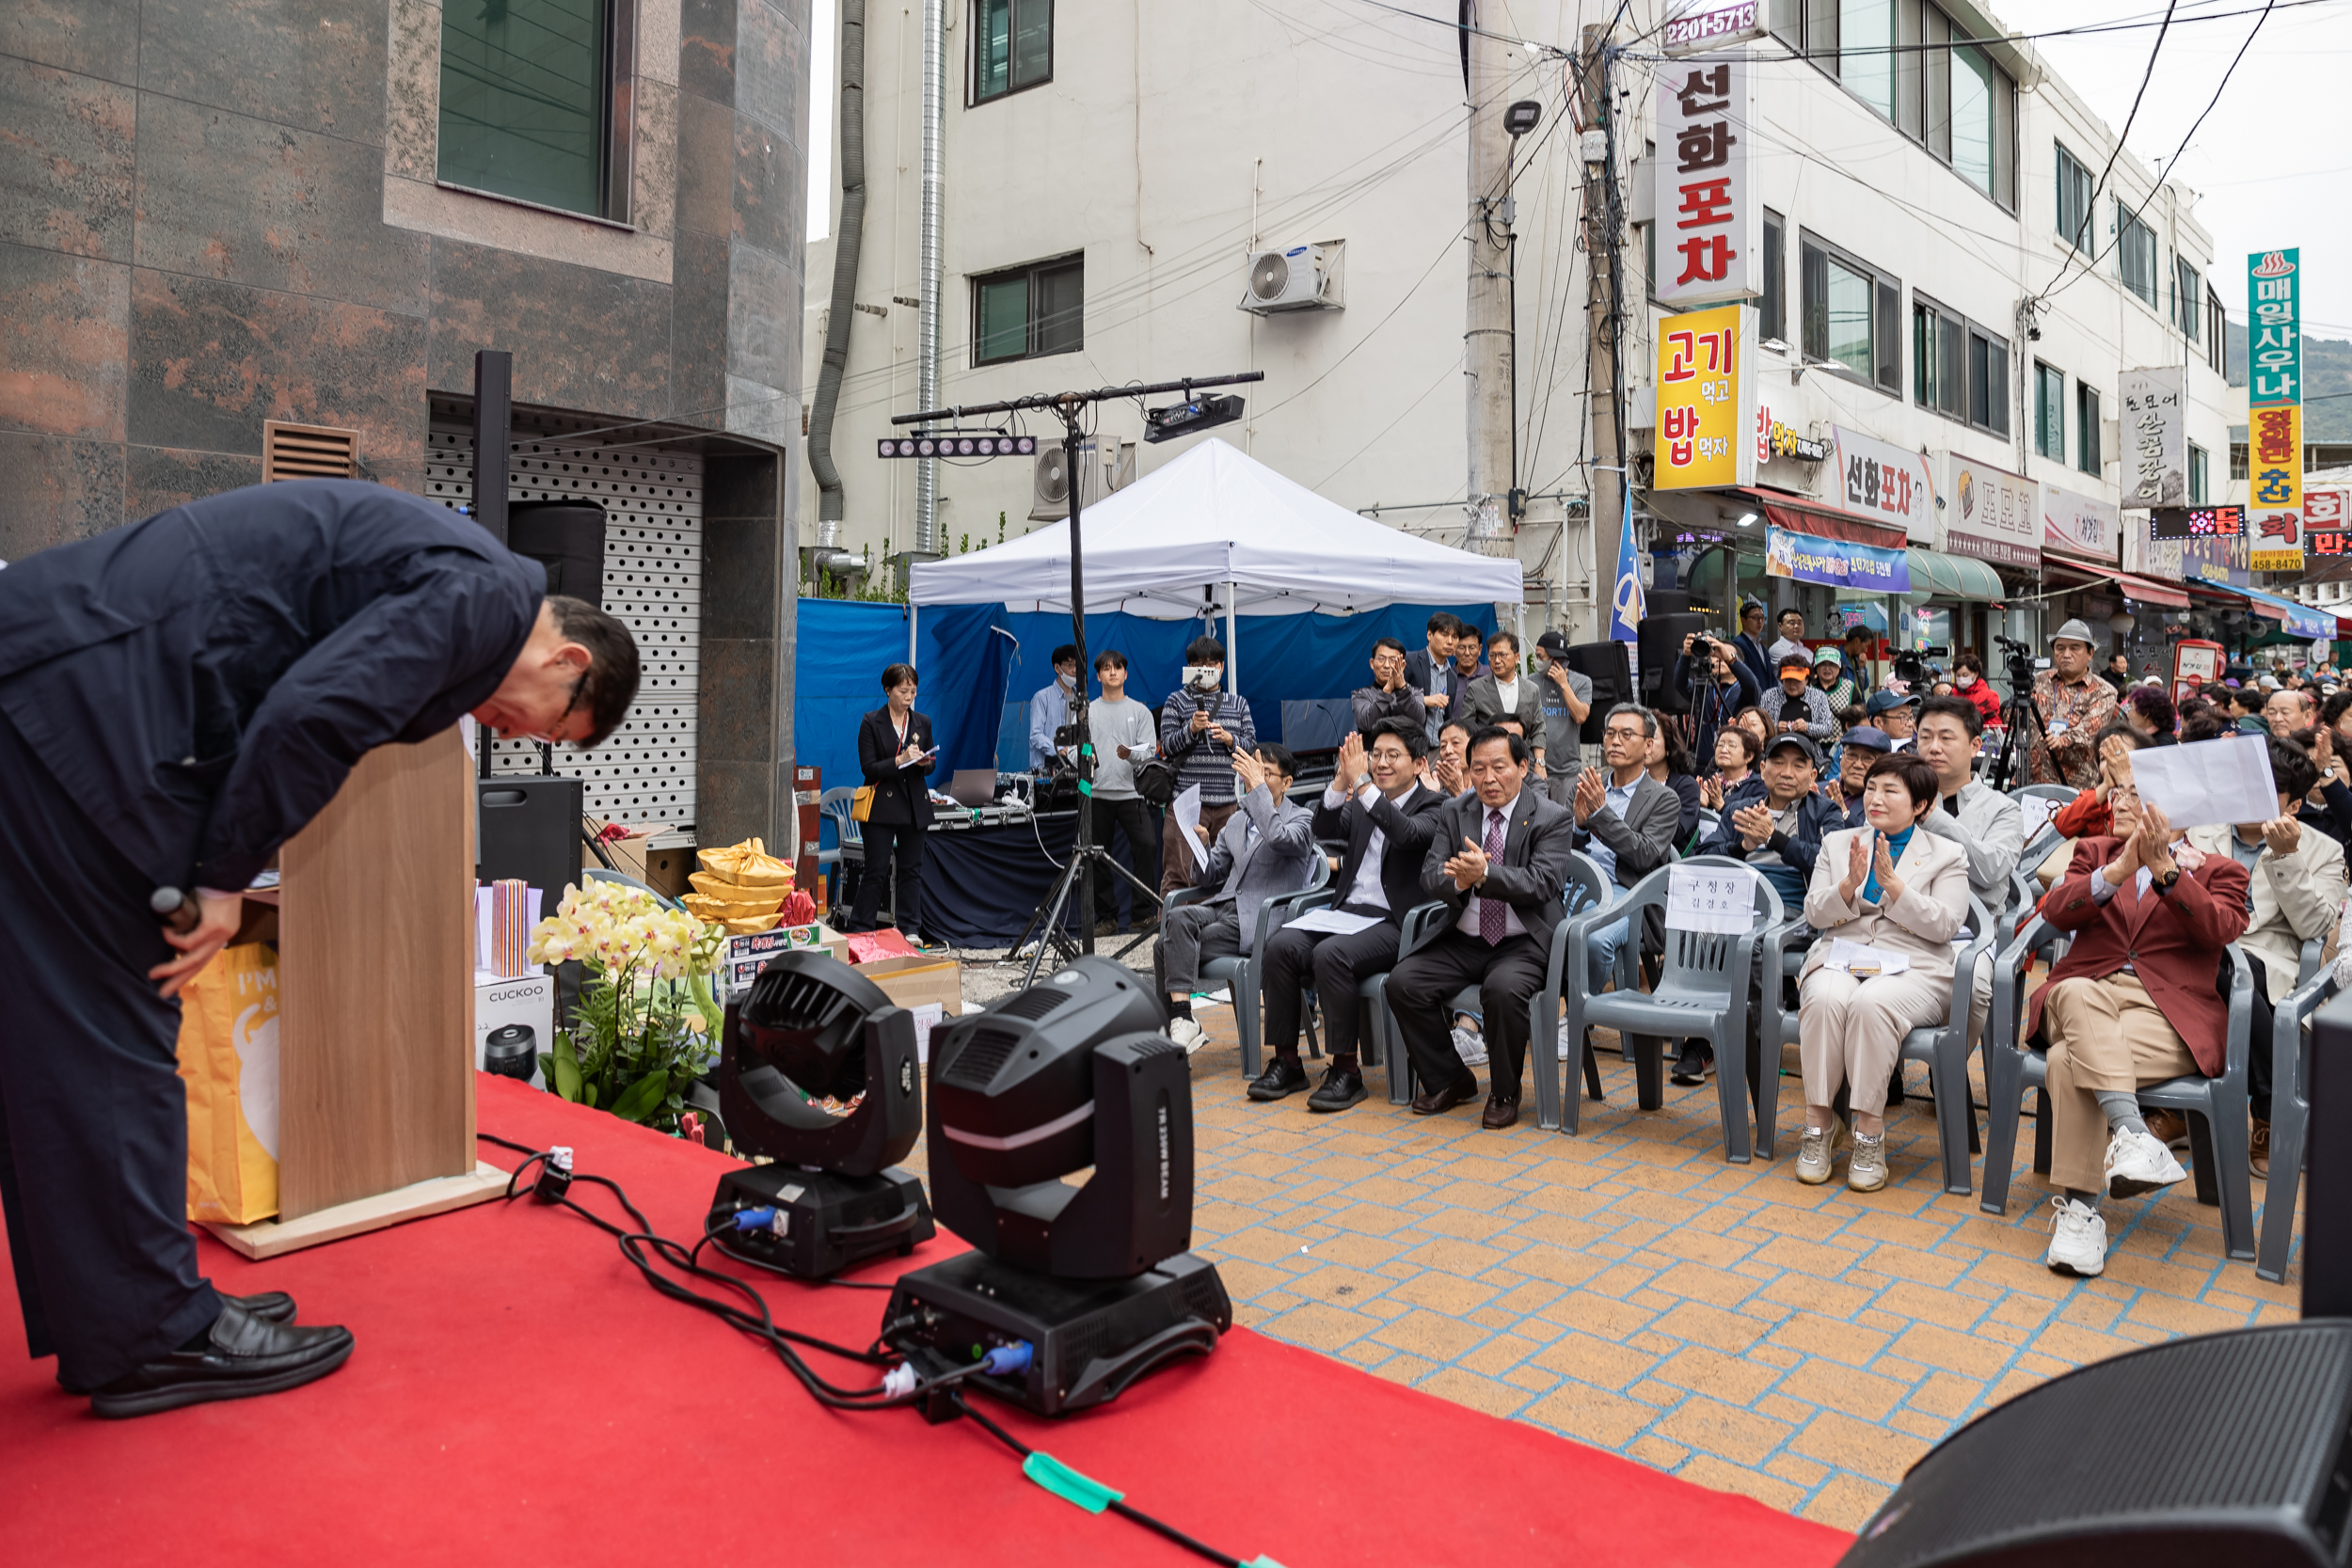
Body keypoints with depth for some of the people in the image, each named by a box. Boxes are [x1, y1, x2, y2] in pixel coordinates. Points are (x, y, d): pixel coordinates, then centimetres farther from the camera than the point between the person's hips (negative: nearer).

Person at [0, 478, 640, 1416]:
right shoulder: (490, 597, -10)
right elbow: (310, 714, -22)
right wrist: (226, 878, -11)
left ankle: (103, 1313, 24)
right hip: (78, 692, -10)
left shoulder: (448, 579, 20)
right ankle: (151, 1334, 7)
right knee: (116, 1028, -4)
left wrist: (217, 871, 13)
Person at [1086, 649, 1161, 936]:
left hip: (1131, 792, -1)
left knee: (1147, 845, -13)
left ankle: (1142, 912, -2)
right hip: (1097, 793, 1)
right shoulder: (1087, 711, 12)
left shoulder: (1140, 711, 10)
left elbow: (1150, 750, 2)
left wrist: (1131, 754, -18)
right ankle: (1107, 917, 12)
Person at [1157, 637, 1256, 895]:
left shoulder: (1238, 703, 17)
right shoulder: (1176, 701, 7)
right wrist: (1191, 729, -17)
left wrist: (1229, 739, -7)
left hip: (1228, 801, 3)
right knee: (1177, 874, -8)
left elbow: (1251, 746, 12)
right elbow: (1167, 746, 0)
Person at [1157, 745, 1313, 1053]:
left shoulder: (1302, 819, 2)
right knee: (1177, 918, -27)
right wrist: (1201, 846, 2)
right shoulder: (1235, 821, 21)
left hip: (1259, 923, -6)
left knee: (1168, 946, -23)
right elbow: (1211, 879, 22)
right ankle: (1181, 1022, -29)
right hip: (1223, 905, 6)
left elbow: (1279, 838, -24)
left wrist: (1258, 786, -20)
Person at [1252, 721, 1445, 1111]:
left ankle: (1346, 1070, -22)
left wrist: (1362, 784, -25)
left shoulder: (1432, 806, 1)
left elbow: (1407, 834, -21)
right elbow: (1324, 830, 2)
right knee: (1280, 946, -20)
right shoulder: (1361, 803, 19)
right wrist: (1341, 782, -13)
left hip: (1393, 925, -6)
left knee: (1330, 955, -33)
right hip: (1346, 912, 6)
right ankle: (1286, 1062, -11)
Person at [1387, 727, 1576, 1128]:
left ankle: (1504, 1093, -9)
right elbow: (1430, 877, 0)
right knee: (1402, 982, -16)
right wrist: (1458, 881, -24)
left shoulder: (1552, 819, -4)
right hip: (1464, 940, 5)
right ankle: (1449, 1080, 4)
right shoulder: (1454, 813, 9)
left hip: (1523, 942, -4)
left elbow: (1543, 882, -17)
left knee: (1503, 989, -35)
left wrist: (1485, 874, -32)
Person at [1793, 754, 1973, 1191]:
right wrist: (1849, 884, -10)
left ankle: (1870, 1131, -27)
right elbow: (1814, 914, 9)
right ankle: (1819, 1122, -23)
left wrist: (1893, 884, -13)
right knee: (1825, 999, -34)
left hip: (1912, 968, -2)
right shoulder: (1837, 843, 19)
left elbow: (1946, 925, -3)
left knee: (1871, 1002, -36)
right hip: (1839, 957, 2)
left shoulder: (1946, 855, 12)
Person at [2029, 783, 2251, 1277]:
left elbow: (2221, 930, -6)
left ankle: (2077, 1207, -31)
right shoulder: (2095, 852, 25)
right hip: (2087, 995, 2)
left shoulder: (2217, 870, 18)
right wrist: (2118, 871, -12)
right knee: (2078, 992, -38)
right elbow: (2056, 912, 3)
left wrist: (2164, 868, -17)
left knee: (2069, 1060, -33)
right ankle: (2131, 1134, -48)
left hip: (2168, 1009, -2)